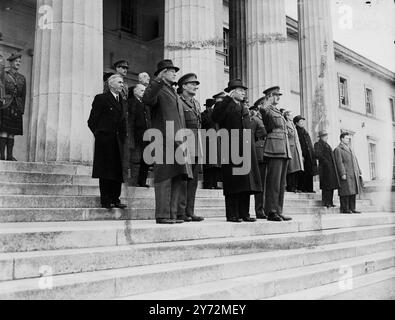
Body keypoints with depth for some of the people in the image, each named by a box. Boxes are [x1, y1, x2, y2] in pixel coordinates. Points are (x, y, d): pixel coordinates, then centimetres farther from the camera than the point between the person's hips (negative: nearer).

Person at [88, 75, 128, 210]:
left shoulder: (123, 102, 19)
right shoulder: (101, 98, -1)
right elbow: (92, 121, -3)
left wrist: (123, 137, 10)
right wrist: (99, 135, -4)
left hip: (118, 142, 6)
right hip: (105, 141, -6)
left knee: (118, 172, 4)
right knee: (105, 172, -3)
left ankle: (115, 199, 11)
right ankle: (105, 201, 3)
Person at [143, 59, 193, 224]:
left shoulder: (174, 93, 28)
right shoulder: (158, 89, 2)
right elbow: (147, 99, -21)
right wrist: (157, 81, -27)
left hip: (178, 141, 9)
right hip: (164, 140, -8)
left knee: (178, 178, 7)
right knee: (165, 177, -9)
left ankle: (172, 214, 12)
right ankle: (162, 215, -5)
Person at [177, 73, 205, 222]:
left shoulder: (196, 103, 20)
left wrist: (200, 144, 15)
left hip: (197, 147, 8)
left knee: (194, 180, 8)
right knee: (182, 179, -5)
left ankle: (190, 212, 14)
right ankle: (180, 212, 1)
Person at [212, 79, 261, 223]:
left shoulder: (244, 109, 23)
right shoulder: (224, 106, 1)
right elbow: (216, 117, -21)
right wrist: (228, 98, -19)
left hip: (246, 149, 7)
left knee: (246, 183, 6)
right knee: (233, 183, -6)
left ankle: (244, 214, 13)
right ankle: (232, 215, 0)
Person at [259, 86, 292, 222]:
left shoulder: (278, 112, 24)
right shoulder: (267, 110, -2)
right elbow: (263, 109, -27)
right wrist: (268, 100, -12)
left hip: (284, 149, 9)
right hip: (274, 147, -9)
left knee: (282, 183, 7)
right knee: (273, 181, -9)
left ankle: (278, 211, 11)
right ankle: (271, 212, -5)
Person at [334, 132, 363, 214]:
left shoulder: (350, 149, 24)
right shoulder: (338, 150, -2)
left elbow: (355, 161, 23)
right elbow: (339, 163, -11)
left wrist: (359, 172, 15)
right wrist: (343, 174, -19)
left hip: (354, 175, 8)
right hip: (346, 175, -8)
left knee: (353, 192, 8)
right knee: (345, 192, -7)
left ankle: (352, 208, 14)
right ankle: (344, 209, -2)